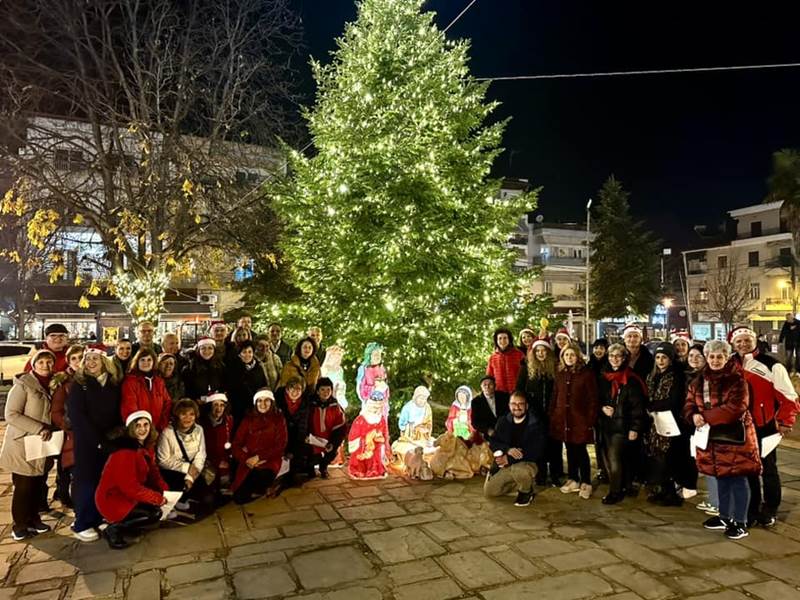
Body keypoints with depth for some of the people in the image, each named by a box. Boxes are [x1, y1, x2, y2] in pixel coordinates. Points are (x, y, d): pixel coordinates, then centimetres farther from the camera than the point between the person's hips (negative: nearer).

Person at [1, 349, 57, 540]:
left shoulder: (50, 385, 9)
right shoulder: (23, 384, -11)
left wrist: (50, 430, 1)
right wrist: (39, 429, -21)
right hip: (23, 445, -6)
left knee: (38, 485, 10)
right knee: (24, 486, 1)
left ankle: (33, 520, 24)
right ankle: (19, 526, 15)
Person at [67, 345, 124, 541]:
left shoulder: (113, 383, 7)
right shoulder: (79, 384, -5)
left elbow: (118, 413, 8)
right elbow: (76, 416, -11)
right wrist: (97, 440, -15)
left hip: (109, 441, 4)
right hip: (86, 442, -4)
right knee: (87, 480, 1)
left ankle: (99, 518, 21)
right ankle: (82, 525, 13)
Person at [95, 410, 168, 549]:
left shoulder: (144, 448, 6)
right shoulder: (125, 452, -25)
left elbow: (153, 474, 5)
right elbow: (130, 487, -27)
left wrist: (165, 491, -10)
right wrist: (158, 498, -24)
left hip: (127, 495, 10)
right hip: (112, 500, -10)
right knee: (155, 514, -20)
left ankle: (128, 524, 10)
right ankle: (114, 529, -7)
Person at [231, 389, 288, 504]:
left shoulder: (279, 419, 3)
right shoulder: (249, 419, 7)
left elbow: (280, 446, -3)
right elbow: (236, 445, 4)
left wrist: (259, 457, -14)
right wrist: (246, 460, -13)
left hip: (269, 461, -2)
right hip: (248, 463, 2)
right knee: (238, 498, -15)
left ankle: (260, 490, 3)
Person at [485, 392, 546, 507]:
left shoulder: (535, 424, -11)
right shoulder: (503, 421, 4)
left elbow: (536, 451, -18)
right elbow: (493, 443, 2)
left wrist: (509, 459, -22)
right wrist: (508, 449, -20)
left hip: (527, 463, -5)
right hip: (504, 465, 5)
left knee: (520, 471, -39)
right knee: (488, 492, -6)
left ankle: (526, 492, -4)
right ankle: (517, 484, 18)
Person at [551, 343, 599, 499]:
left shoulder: (586, 373, -5)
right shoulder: (560, 374, 9)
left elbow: (592, 398, -7)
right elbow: (555, 397, 12)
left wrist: (591, 420, -12)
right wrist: (552, 417, 7)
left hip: (580, 418, -4)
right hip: (563, 418, 5)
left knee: (580, 450, 0)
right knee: (570, 450, 12)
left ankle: (586, 483, 13)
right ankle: (573, 480, 25)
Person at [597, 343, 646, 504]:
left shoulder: (630, 379, -6)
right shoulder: (603, 377, 10)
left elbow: (637, 405, -9)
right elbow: (596, 398, 17)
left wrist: (635, 428, -14)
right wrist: (602, 408, -4)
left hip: (621, 425, -5)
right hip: (605, 424, 5)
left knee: (614, 458, -9)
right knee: (607, 459, 6)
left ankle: (615, 492, 5)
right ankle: (623, 487, 21)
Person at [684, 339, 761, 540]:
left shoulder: (736, 380, -13)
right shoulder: (699, 381, 6)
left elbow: (735, 409, -23)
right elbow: (689, 406, 4)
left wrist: (705, 417, -21)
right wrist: (694, 416, -18)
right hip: (712, 438, 6)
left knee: (738, 479, 3)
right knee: (721, 478, 17)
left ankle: (741, 523, 14)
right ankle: (725, 517, 31)